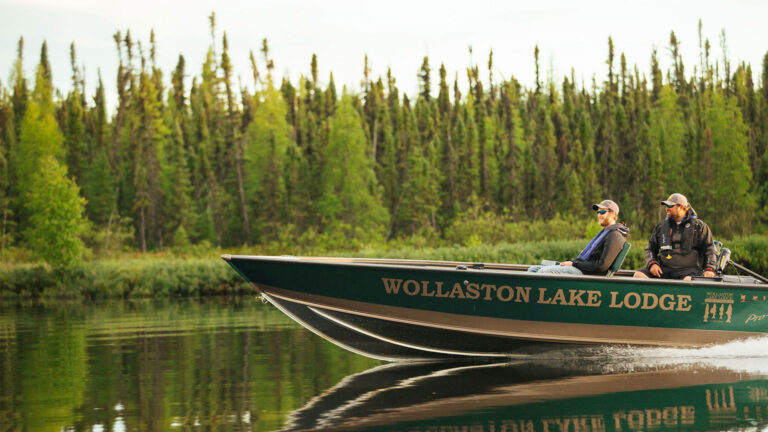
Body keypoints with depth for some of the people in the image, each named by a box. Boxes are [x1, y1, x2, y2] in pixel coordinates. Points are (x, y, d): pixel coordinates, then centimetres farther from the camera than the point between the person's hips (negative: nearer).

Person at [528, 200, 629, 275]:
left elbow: (602, 266, -19)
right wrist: (572, 262, 7)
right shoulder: (606, 232, 24)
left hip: (585, 272, -11)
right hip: (580, 268, 11)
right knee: (533, 269, 4)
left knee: (543, 271, -26)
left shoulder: (615, 236, -10)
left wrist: (574, 264, -13)